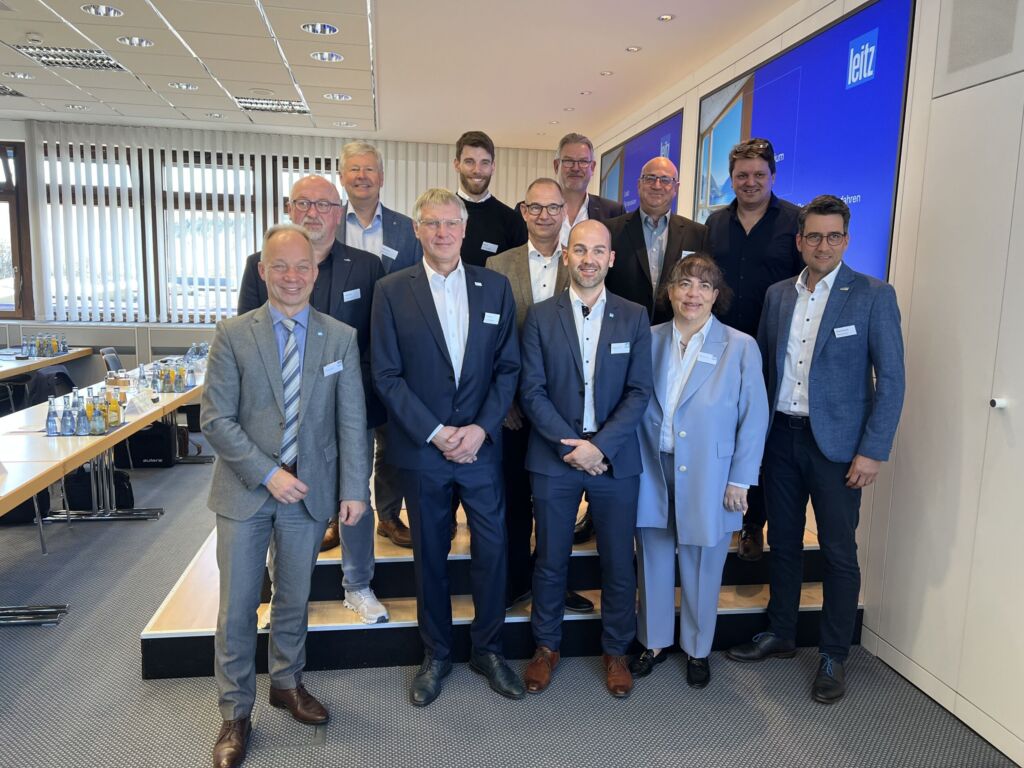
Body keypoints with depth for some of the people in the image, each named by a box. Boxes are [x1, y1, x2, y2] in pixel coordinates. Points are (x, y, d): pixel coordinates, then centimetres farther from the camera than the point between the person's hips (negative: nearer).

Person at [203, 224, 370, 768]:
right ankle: (236, 711, 26)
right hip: (244, 489, -1)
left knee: (294, 598, 16)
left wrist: (354, 489, -7)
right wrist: (268, 473, -15)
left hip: (310, 490, 1)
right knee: (237, 606, 7)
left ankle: (287, 682, 39)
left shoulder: (341, 338, -1)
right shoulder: (233, 335, -5)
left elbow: (352, 421, -2)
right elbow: (216, 420, -8)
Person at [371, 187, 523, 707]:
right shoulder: (392, 291, -1)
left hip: (481, 444, 1)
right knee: (430, 553, 11)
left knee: (492, 547, 7)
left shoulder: (494, 287, 4)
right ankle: (436, 654, 30)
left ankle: (487, 648, 29)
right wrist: (435, 433, -12)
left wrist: (481, 427, -10)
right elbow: (387, 375, -5)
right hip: (420, 449, -1)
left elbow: (509, 366, 3)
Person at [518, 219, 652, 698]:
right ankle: (546, 646, 31)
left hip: (615, 458, 1)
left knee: (619, 563, 10)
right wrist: (570, 445, -13)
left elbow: (639, 392, -2)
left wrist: (601, 445, -14)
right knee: (550, 560, 11)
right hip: (553, 457, 0)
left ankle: (616, 650, 31)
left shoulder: (634, 317, 3)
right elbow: (532, 391, -4)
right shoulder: (540, 316, 1)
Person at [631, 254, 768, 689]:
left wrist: (740, 480, -6)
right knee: (653, 563, 15)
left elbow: (754, 420, -4)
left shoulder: (740, 347, -6)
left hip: (708, 479, -2)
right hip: (653, 473, 2)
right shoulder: (648, 340, 0)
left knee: (701, 569, 12)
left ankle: (697, 650, 35)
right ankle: (654, 642, 36)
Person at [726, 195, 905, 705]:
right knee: (783, 542, 15)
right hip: (781, 437, 4)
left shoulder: (873, 296, -6)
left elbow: (891, 379, -8)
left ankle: (833, 657, 21)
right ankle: (780, 634, 32)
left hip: (836, 444, -4)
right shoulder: (777, 295, 7)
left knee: (838, 552, 5)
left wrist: (873, 451, -13)